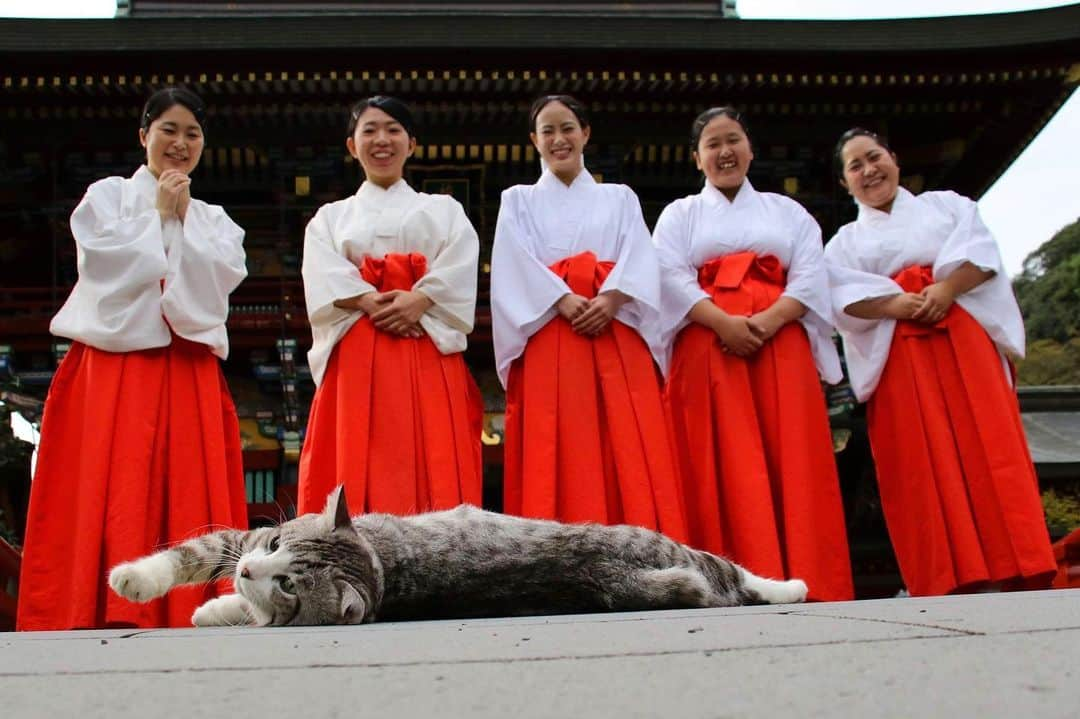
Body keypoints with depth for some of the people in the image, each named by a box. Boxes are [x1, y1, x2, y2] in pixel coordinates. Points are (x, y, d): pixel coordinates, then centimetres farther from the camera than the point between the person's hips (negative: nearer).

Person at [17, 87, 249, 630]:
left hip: (190, 375, 3)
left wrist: (182, 218, 0)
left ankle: (187, 616, -4)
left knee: (190, 498, -4)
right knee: (110, 494, -10)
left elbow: (223, 276, 1)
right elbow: (115, 267, -6)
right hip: (115, 365, -3)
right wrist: (158, 214, 1)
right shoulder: (107, 196, 11)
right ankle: (107, 615, -11)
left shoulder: (213, 219, 19)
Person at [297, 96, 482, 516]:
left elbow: (460, 271, 2)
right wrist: (369, 302, -16)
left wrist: (419, 301, -16)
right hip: (357, 356, 1)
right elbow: (323, 279, 2)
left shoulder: (444, 209, 20)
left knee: (434, 465, -10)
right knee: (359, 467, -8)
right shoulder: (331, 217, 21)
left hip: (429, 354, 0)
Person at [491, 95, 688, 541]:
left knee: (628, 457, -6)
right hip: (548, 339, -1)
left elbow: (640, 261, 4)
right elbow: (518, 266, 0)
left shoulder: (620, 198, 20)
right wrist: (564, 300, -16)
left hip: (618, 337, 1)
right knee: (554, 459, -7)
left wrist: (610, 300, -16)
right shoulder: (519, 201, 17)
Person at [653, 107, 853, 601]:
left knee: (791, 466, -6)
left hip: (781, 347, 1)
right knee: (726, 471, -9)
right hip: (709, 349, -1)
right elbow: (672, 278, 0)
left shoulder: (786, 211, 21)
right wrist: (724, 323, -17)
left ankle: (805, 585, -7)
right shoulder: (680, 214, 18)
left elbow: (811, 275, 6)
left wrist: (769, 320, -14)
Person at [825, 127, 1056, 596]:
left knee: (987, 446, -9)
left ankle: (1020, 573, -9)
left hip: (965, 336, 0)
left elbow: (981, 250, 4)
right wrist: (895, 305, -17)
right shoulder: (845, 242, 19)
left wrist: (947, 288, -14)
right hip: (897, 355, 0)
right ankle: (950, 581, -8)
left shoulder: (947, 204, 21)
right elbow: (844, 298, 0)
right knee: (922, 462, -8)